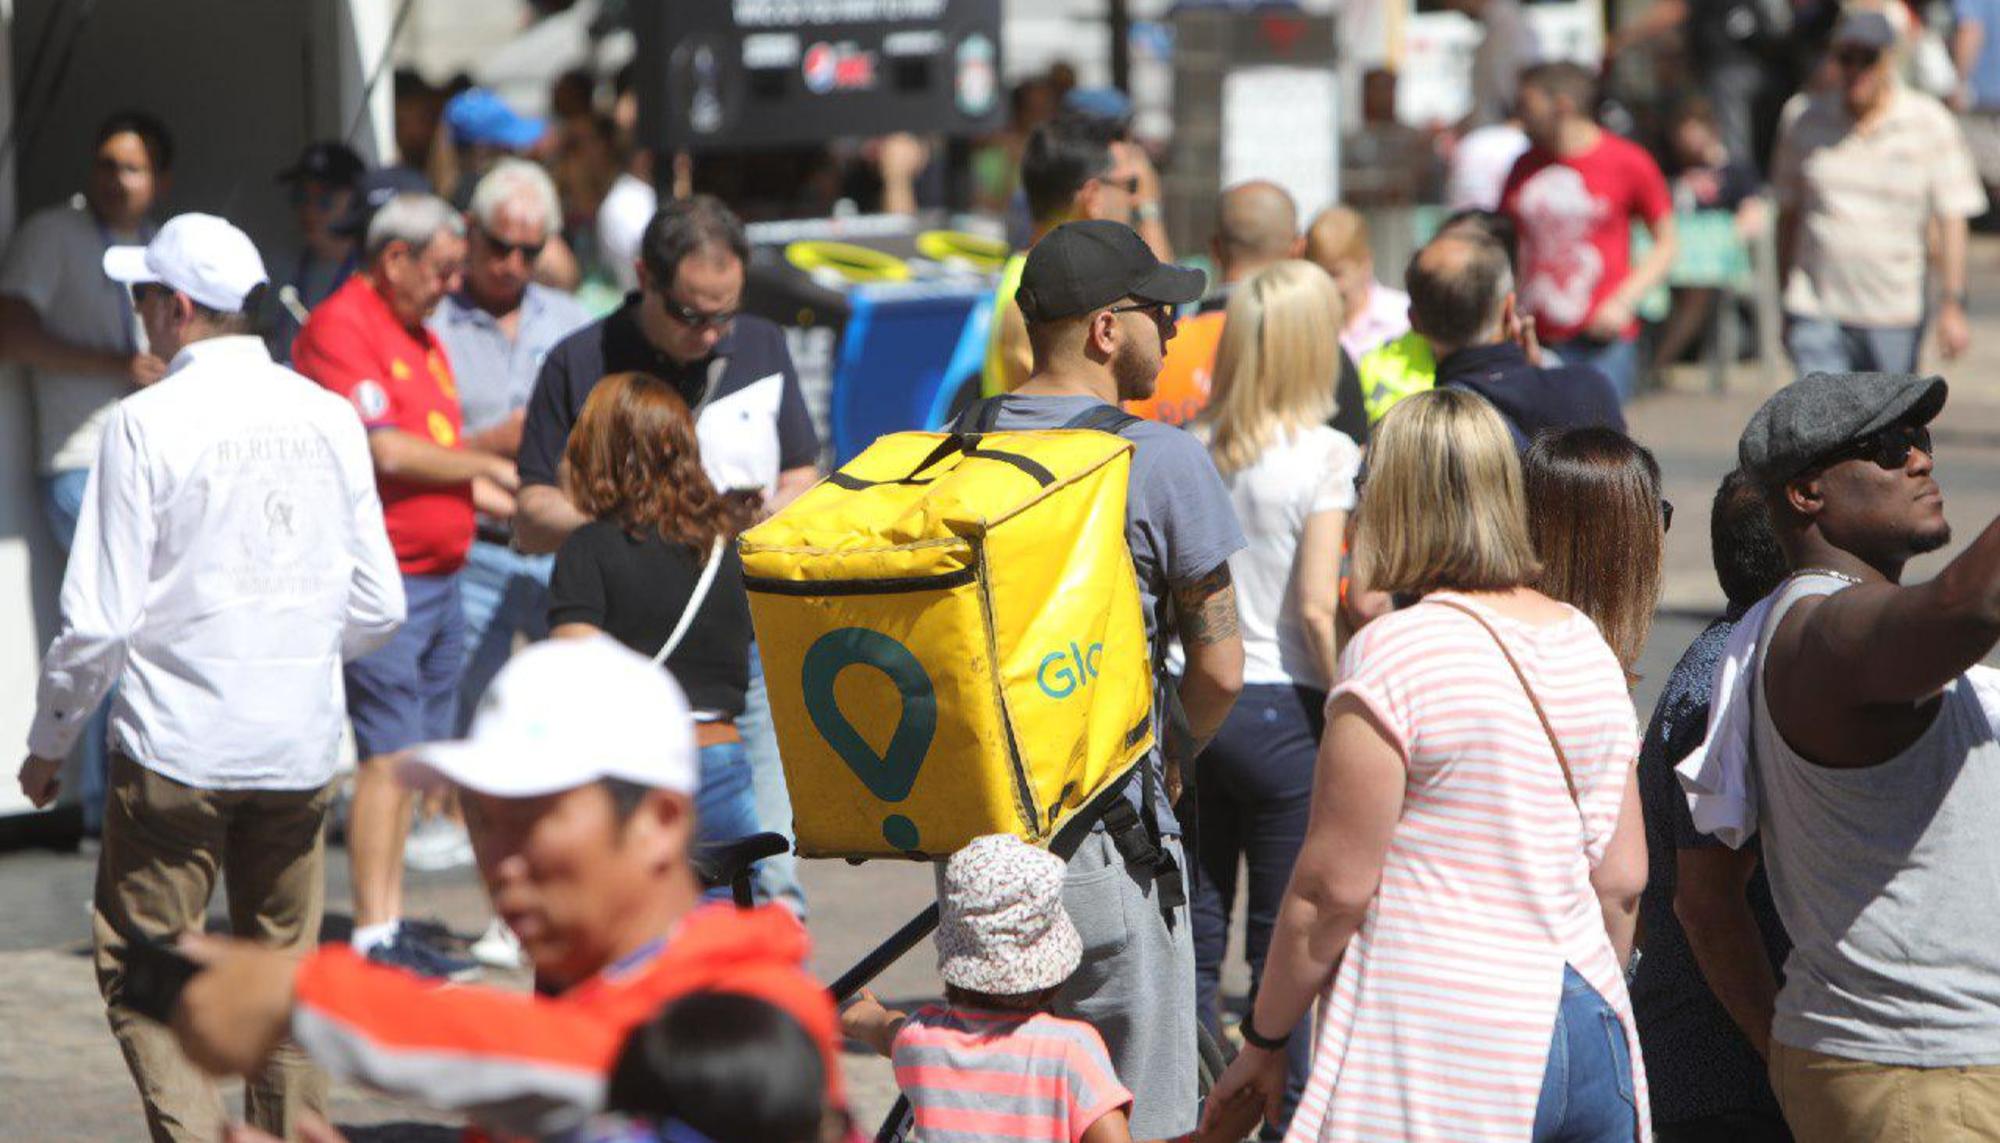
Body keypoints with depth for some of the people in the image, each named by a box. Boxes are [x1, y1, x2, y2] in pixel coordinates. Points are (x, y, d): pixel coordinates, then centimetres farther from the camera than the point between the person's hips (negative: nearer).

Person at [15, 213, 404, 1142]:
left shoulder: (147, 422, -11)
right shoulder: (328, 417, 3)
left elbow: (99, 619, -11)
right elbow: (377, 609, 7)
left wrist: (48, 742, 3)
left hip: (176, 749, -5)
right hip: (301, 747, 5)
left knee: (143, 970, 4)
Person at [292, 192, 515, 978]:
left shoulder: (420, 336, 20)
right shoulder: (340, 329, -10)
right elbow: (386, 453, -19)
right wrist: (489, 468, -7)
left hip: (438, 577, 9)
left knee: (409, 758, 10)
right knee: (388, 756, -11)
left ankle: (392, 928, 14)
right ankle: (373, 936, -11)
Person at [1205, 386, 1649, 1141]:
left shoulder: (1395, 652, -11)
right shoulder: (1586, 646, 10)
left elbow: (1335, 886, -11)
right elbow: (1622, 879, 14)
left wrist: (1264, 1040, -1)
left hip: (1445, 1055, -7)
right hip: (1589, 1032, 7)